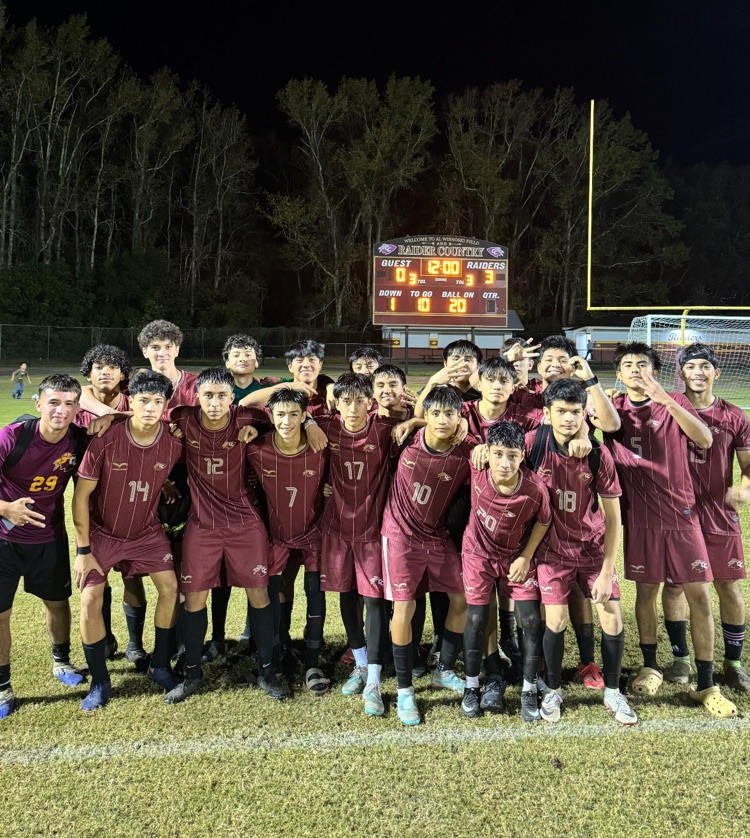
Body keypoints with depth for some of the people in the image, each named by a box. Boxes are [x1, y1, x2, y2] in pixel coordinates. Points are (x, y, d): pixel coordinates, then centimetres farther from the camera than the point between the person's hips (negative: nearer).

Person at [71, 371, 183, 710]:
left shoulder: (173, 444, -18)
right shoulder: (105, 439, -25)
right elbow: (81, 495, -17)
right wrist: (83, 551, -15)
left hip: (146, 530, 3)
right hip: (100, 531, -2)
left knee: (170, 587, -3)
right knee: (90, 600, -10)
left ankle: (160, 666, 18)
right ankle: (99, 682, 10)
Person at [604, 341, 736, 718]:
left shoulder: (675, 404, 2)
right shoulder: (616, 407, 6)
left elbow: (705, 439, -16)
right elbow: (608, 421, -15)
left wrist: (665, 399, -26)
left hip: (681, 512, 0)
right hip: (639, 515, 1)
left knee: (699, 594, 0)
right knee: (646, 590, 11)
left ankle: (706, 684, 12)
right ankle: (650, 666, 30)